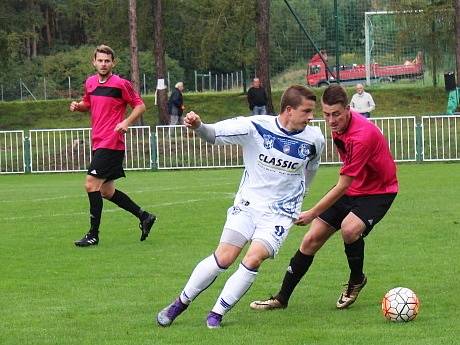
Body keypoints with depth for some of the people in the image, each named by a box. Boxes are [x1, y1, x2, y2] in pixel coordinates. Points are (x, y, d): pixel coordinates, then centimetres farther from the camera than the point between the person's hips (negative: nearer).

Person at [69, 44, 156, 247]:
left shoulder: (121, 84, -9)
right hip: (98, 142, 8)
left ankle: (93, 235, -7)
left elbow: (140, 105, -4)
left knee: (91, 183, -14)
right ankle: (144, 217, 24)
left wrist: (126, 122, -19)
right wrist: (78, 106, 4)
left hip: (111, 143, -8)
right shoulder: (90, 83, 11)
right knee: (106, 190, 11)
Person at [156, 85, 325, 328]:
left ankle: (217, 313, -3)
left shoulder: (314, 139, -8)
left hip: (280, 213, 0)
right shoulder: (255, 127, -15)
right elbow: (215, 134, -11)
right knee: (223, 257, -8)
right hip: (247, 204, 0)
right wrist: (198, 126, -33)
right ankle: (180, 303, 12)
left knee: (253, 259, -18)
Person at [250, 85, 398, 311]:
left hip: (378, 191, -8)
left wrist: (312, 214, -24)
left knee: (350, 229, -34)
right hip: (352, 188, 8)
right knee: (311, 239, 1)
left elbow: (343, 186, -29)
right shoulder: (339, 126, -6)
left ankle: (356, 280, -4)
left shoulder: (362, 135, -33)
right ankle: (282, 298, 12)